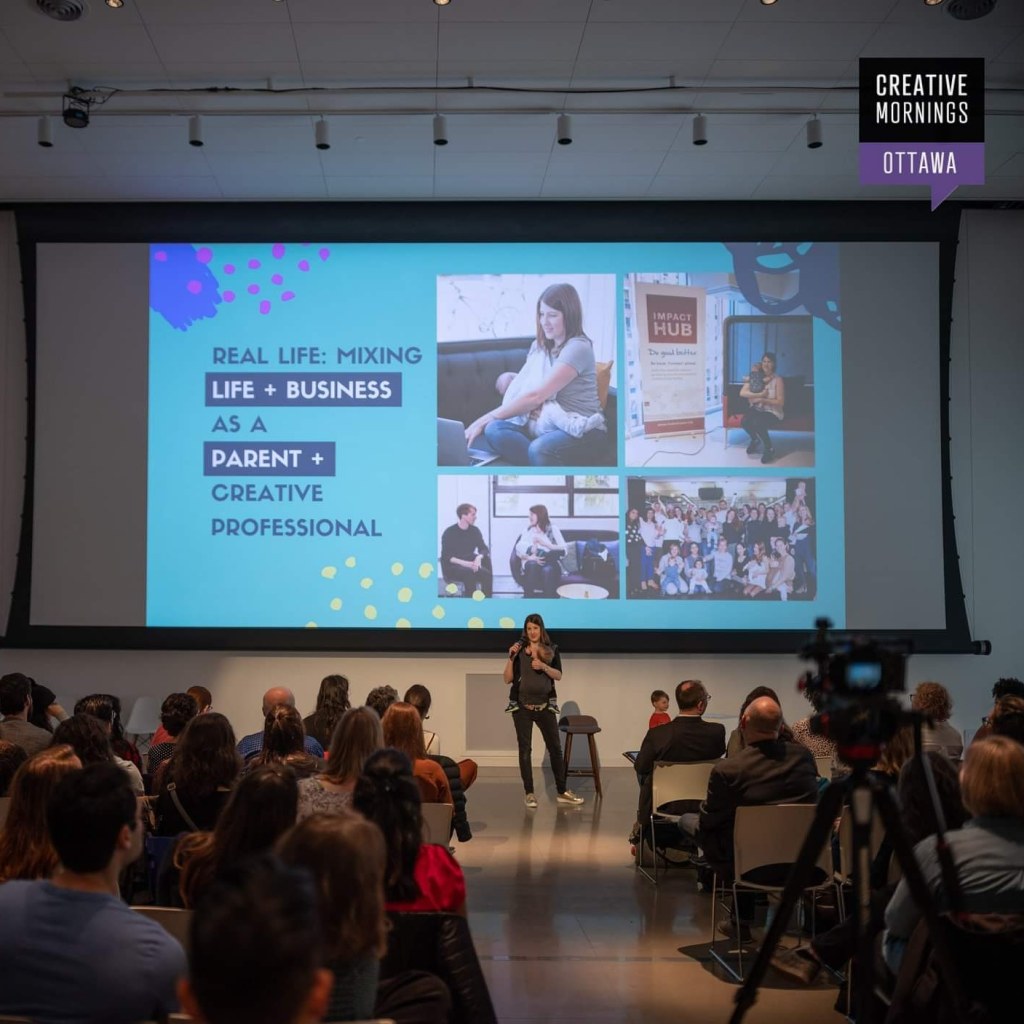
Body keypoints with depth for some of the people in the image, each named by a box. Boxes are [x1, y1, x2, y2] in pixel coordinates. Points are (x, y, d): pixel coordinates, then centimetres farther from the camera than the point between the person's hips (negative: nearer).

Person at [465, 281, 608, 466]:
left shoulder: (578, 348, -11)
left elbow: (536, 395, -18)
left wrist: (485, 419, -17)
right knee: (494, 430, -24)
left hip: (585, 432, -7)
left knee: (540, 449, -41)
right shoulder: (538, 346, 15)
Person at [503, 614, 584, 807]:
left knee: (555, 747, 5)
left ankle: (562, 792, 14)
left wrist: (543, 666, -18)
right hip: (522, 706, -1)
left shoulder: (551, 650, 4)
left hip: (545, 705, 2)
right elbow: (507, 679, -3)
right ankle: (529, 793, 7)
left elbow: (558, 675, -2)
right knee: (525, 749, 1)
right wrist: (511, 657, -15)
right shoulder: (519, 649, -1)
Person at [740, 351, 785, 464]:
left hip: (773, 412, -4)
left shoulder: (778, 380, -8)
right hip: (756, 409, 4)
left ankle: (769, 449, -10)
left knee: (757, 423, -35)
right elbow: (742, 393, -8)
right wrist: (760, 394, -21)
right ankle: (755, 440, 7)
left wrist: (762, 400, -19)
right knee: (745, 421, -28)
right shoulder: (755, 378, 3)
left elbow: (780, 402, -12)